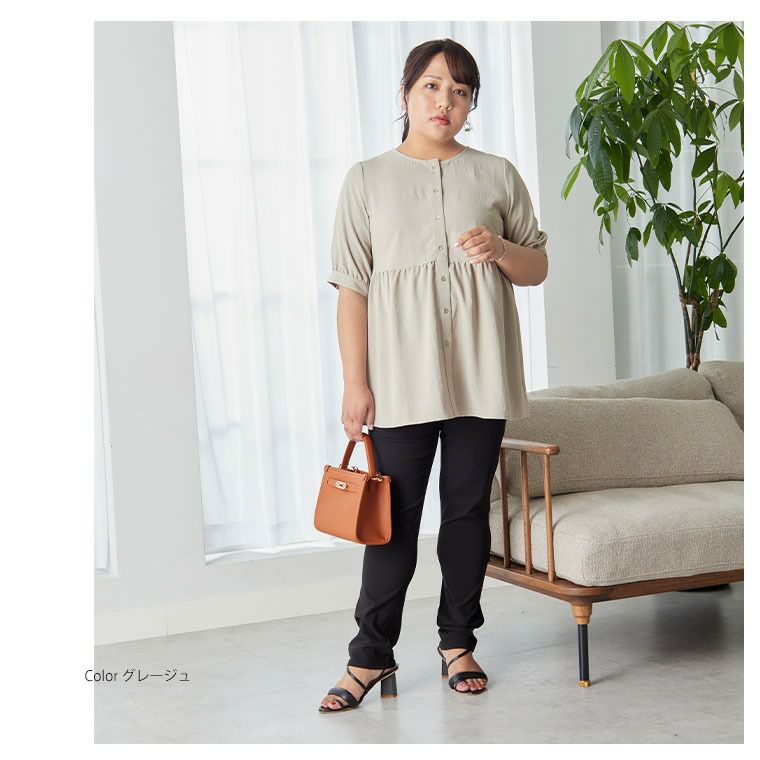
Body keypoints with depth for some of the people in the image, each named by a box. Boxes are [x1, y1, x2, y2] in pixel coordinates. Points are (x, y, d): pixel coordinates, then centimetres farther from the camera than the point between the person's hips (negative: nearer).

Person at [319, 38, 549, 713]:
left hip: (480, 376, 2)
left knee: (469, 509, 9)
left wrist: (500, 249, -11)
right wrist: (356, 383, -6)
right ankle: (372, 654, 10)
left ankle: (458, 642, 22)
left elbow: (538, 268, 12)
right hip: (401, 378, -2)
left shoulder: (496, 175, 8)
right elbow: (351, 285, 0)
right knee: (394, 517, 0)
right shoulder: (369, 179, 4)